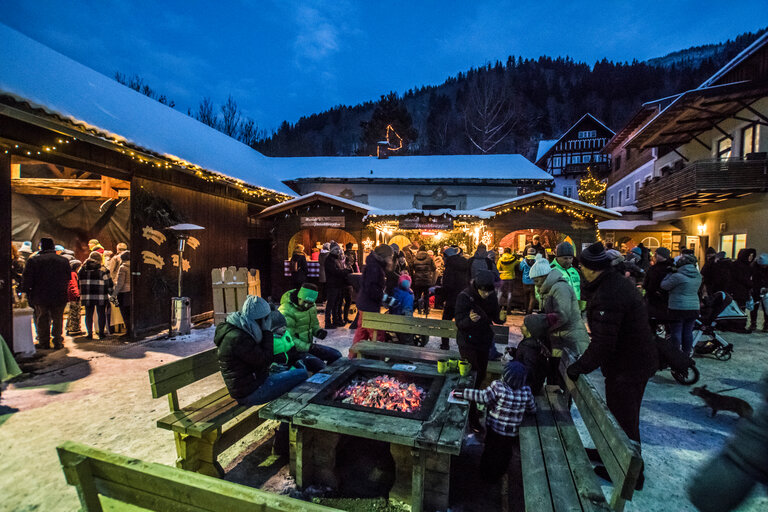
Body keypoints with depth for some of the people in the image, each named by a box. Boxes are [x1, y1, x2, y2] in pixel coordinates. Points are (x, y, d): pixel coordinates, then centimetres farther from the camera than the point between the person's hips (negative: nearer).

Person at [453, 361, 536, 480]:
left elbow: (483, 396, -29)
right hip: (513, 433, 2)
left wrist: (461, 393, -22)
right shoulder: (526, 391, -19)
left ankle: (486, 473, 45)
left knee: (490, 449, 24)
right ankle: (497, 475, 49)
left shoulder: (498, 386, -29)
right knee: (505, 453, 27)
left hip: (495, 429, -2)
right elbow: (532, 409, -6)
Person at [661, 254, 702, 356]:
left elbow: (664, 285, -7)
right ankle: (687, 354, 23)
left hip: (678, 309, -6)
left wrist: (670, 273, 5)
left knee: (676, 333, 2)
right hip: (693, 308, 6)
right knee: (688, 332, 14)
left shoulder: (677, 276, -17)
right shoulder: (698, 276, 5)